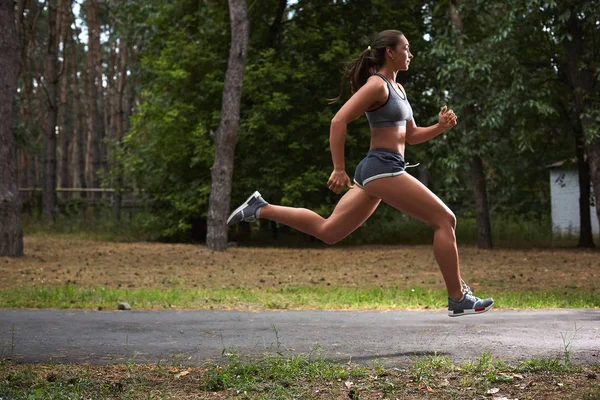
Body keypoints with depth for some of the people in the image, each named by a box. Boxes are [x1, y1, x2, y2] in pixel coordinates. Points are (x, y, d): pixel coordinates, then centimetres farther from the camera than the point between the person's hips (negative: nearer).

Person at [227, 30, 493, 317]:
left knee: (327, 231, 10)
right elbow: (338, 121, -17)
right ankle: (458, 299, -2)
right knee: (445, 219, -6)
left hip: (374, 172, 10)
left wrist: (440, 127, 7)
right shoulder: (376, 85, -9)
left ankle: (261, 209, 10)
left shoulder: (397, 89, 20)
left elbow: (411, 136, 25)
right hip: (383, 167, -10)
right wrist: (339, 170, -21)